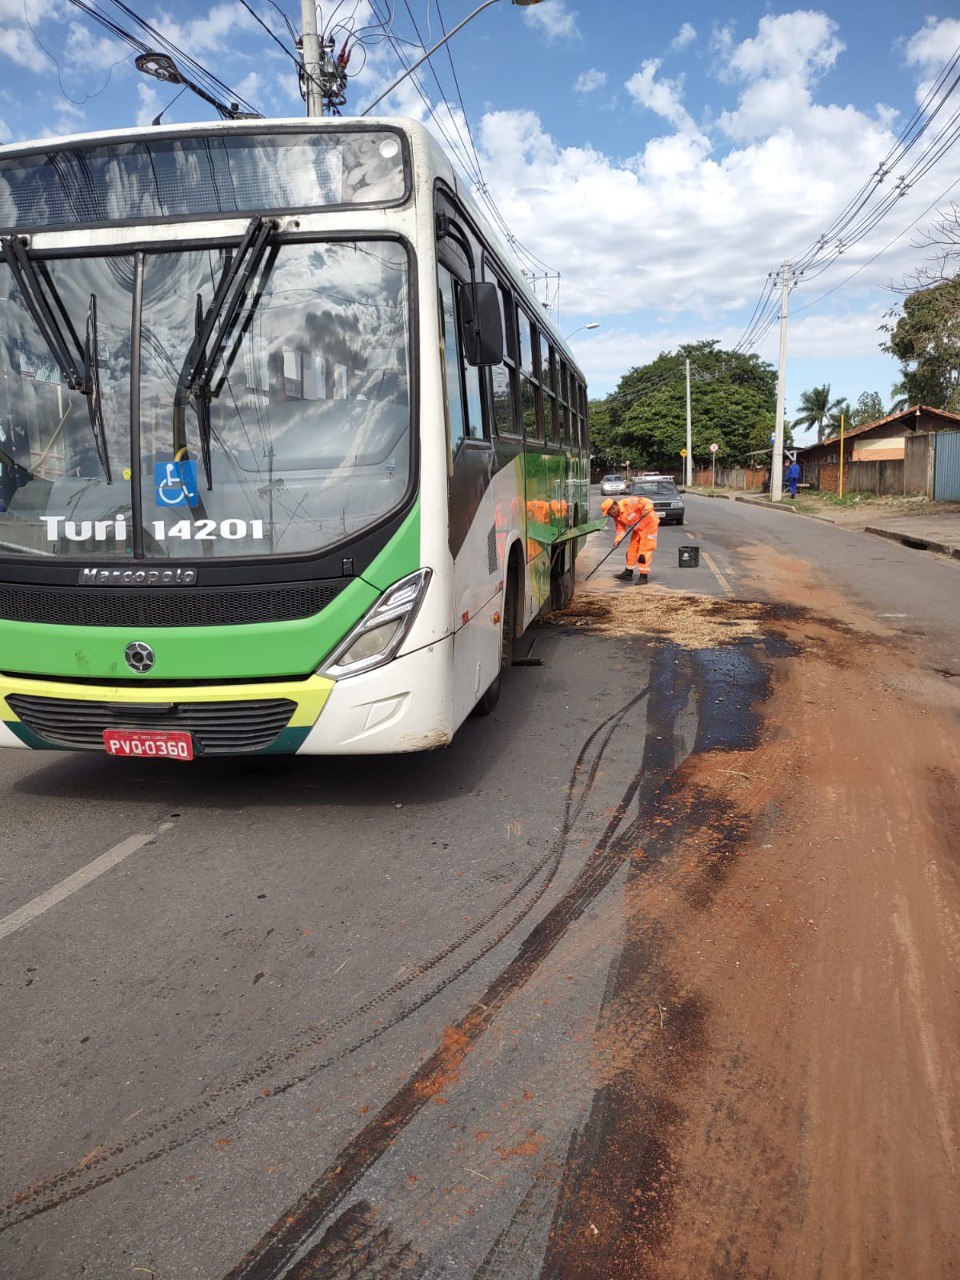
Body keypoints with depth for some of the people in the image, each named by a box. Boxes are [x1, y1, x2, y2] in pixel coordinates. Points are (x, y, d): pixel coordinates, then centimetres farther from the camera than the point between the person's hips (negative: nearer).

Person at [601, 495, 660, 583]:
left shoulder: (629, 503, -28)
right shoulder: (617, 517, -2)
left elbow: (647, 502, -26)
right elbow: (620, 529, 1)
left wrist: (647, 509, -44)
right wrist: (617, 540, -15)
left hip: (649, 524, -9)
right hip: (637, 529, 9)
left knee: (644, 550, -11)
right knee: (632, 549, 13)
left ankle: (643, 576, -6)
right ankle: (628, 573, 26)